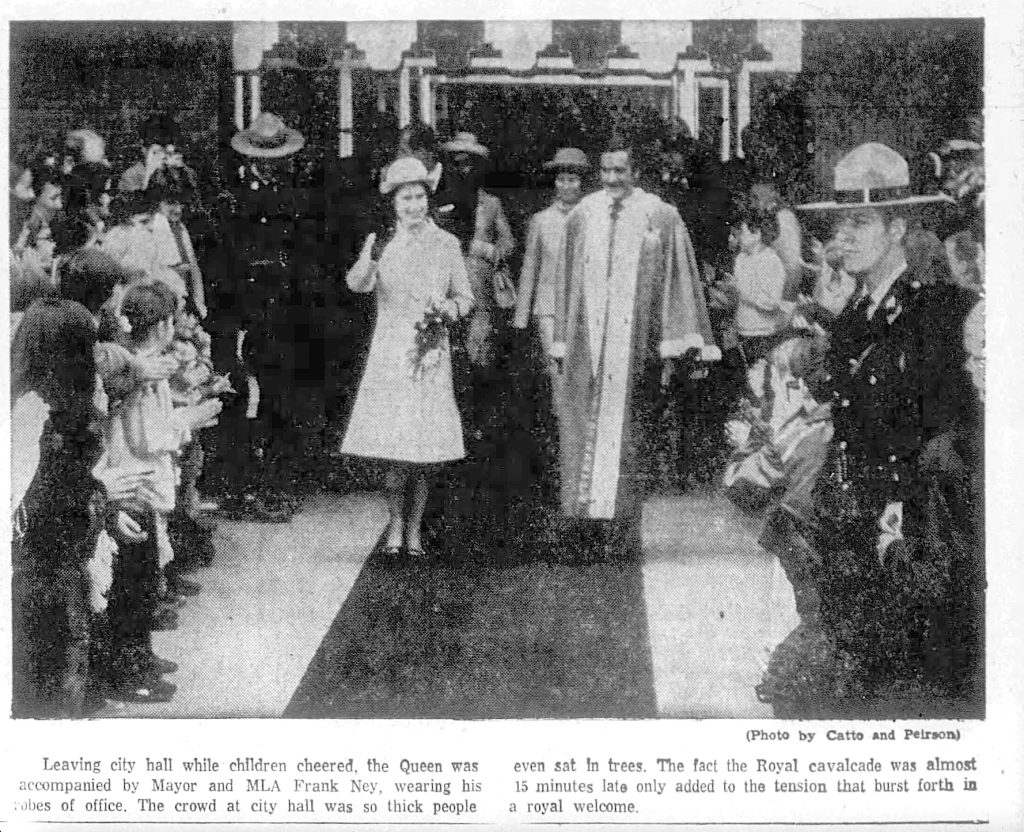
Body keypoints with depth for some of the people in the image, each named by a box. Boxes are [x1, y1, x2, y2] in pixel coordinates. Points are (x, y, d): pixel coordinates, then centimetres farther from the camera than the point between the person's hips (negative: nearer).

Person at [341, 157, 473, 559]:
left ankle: (414, 527, 15)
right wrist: (370, 257, -35)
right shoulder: (382, 241, 2)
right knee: (394, 446, -6)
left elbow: (465, 297, 12)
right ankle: (396, 522, 12)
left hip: (431, 353, 1)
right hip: (390, 352, -1)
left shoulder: (446, 244, 7)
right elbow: (357, 284, -15)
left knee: (424, 450, 1)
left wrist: (448, 309, -9)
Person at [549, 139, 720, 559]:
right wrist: (562, 342, 10)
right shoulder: (582, 215, 9)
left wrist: (676, 344, -9)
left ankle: (624, 523, 9)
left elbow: (679, 278, -1)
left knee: (629, 427, 3)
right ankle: (591, 511, 4)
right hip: (588, 340, 2)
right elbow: (566, 281, 13)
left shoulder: (660, 216, 1)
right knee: (586, 426, -2)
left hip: (637, 339, -2)